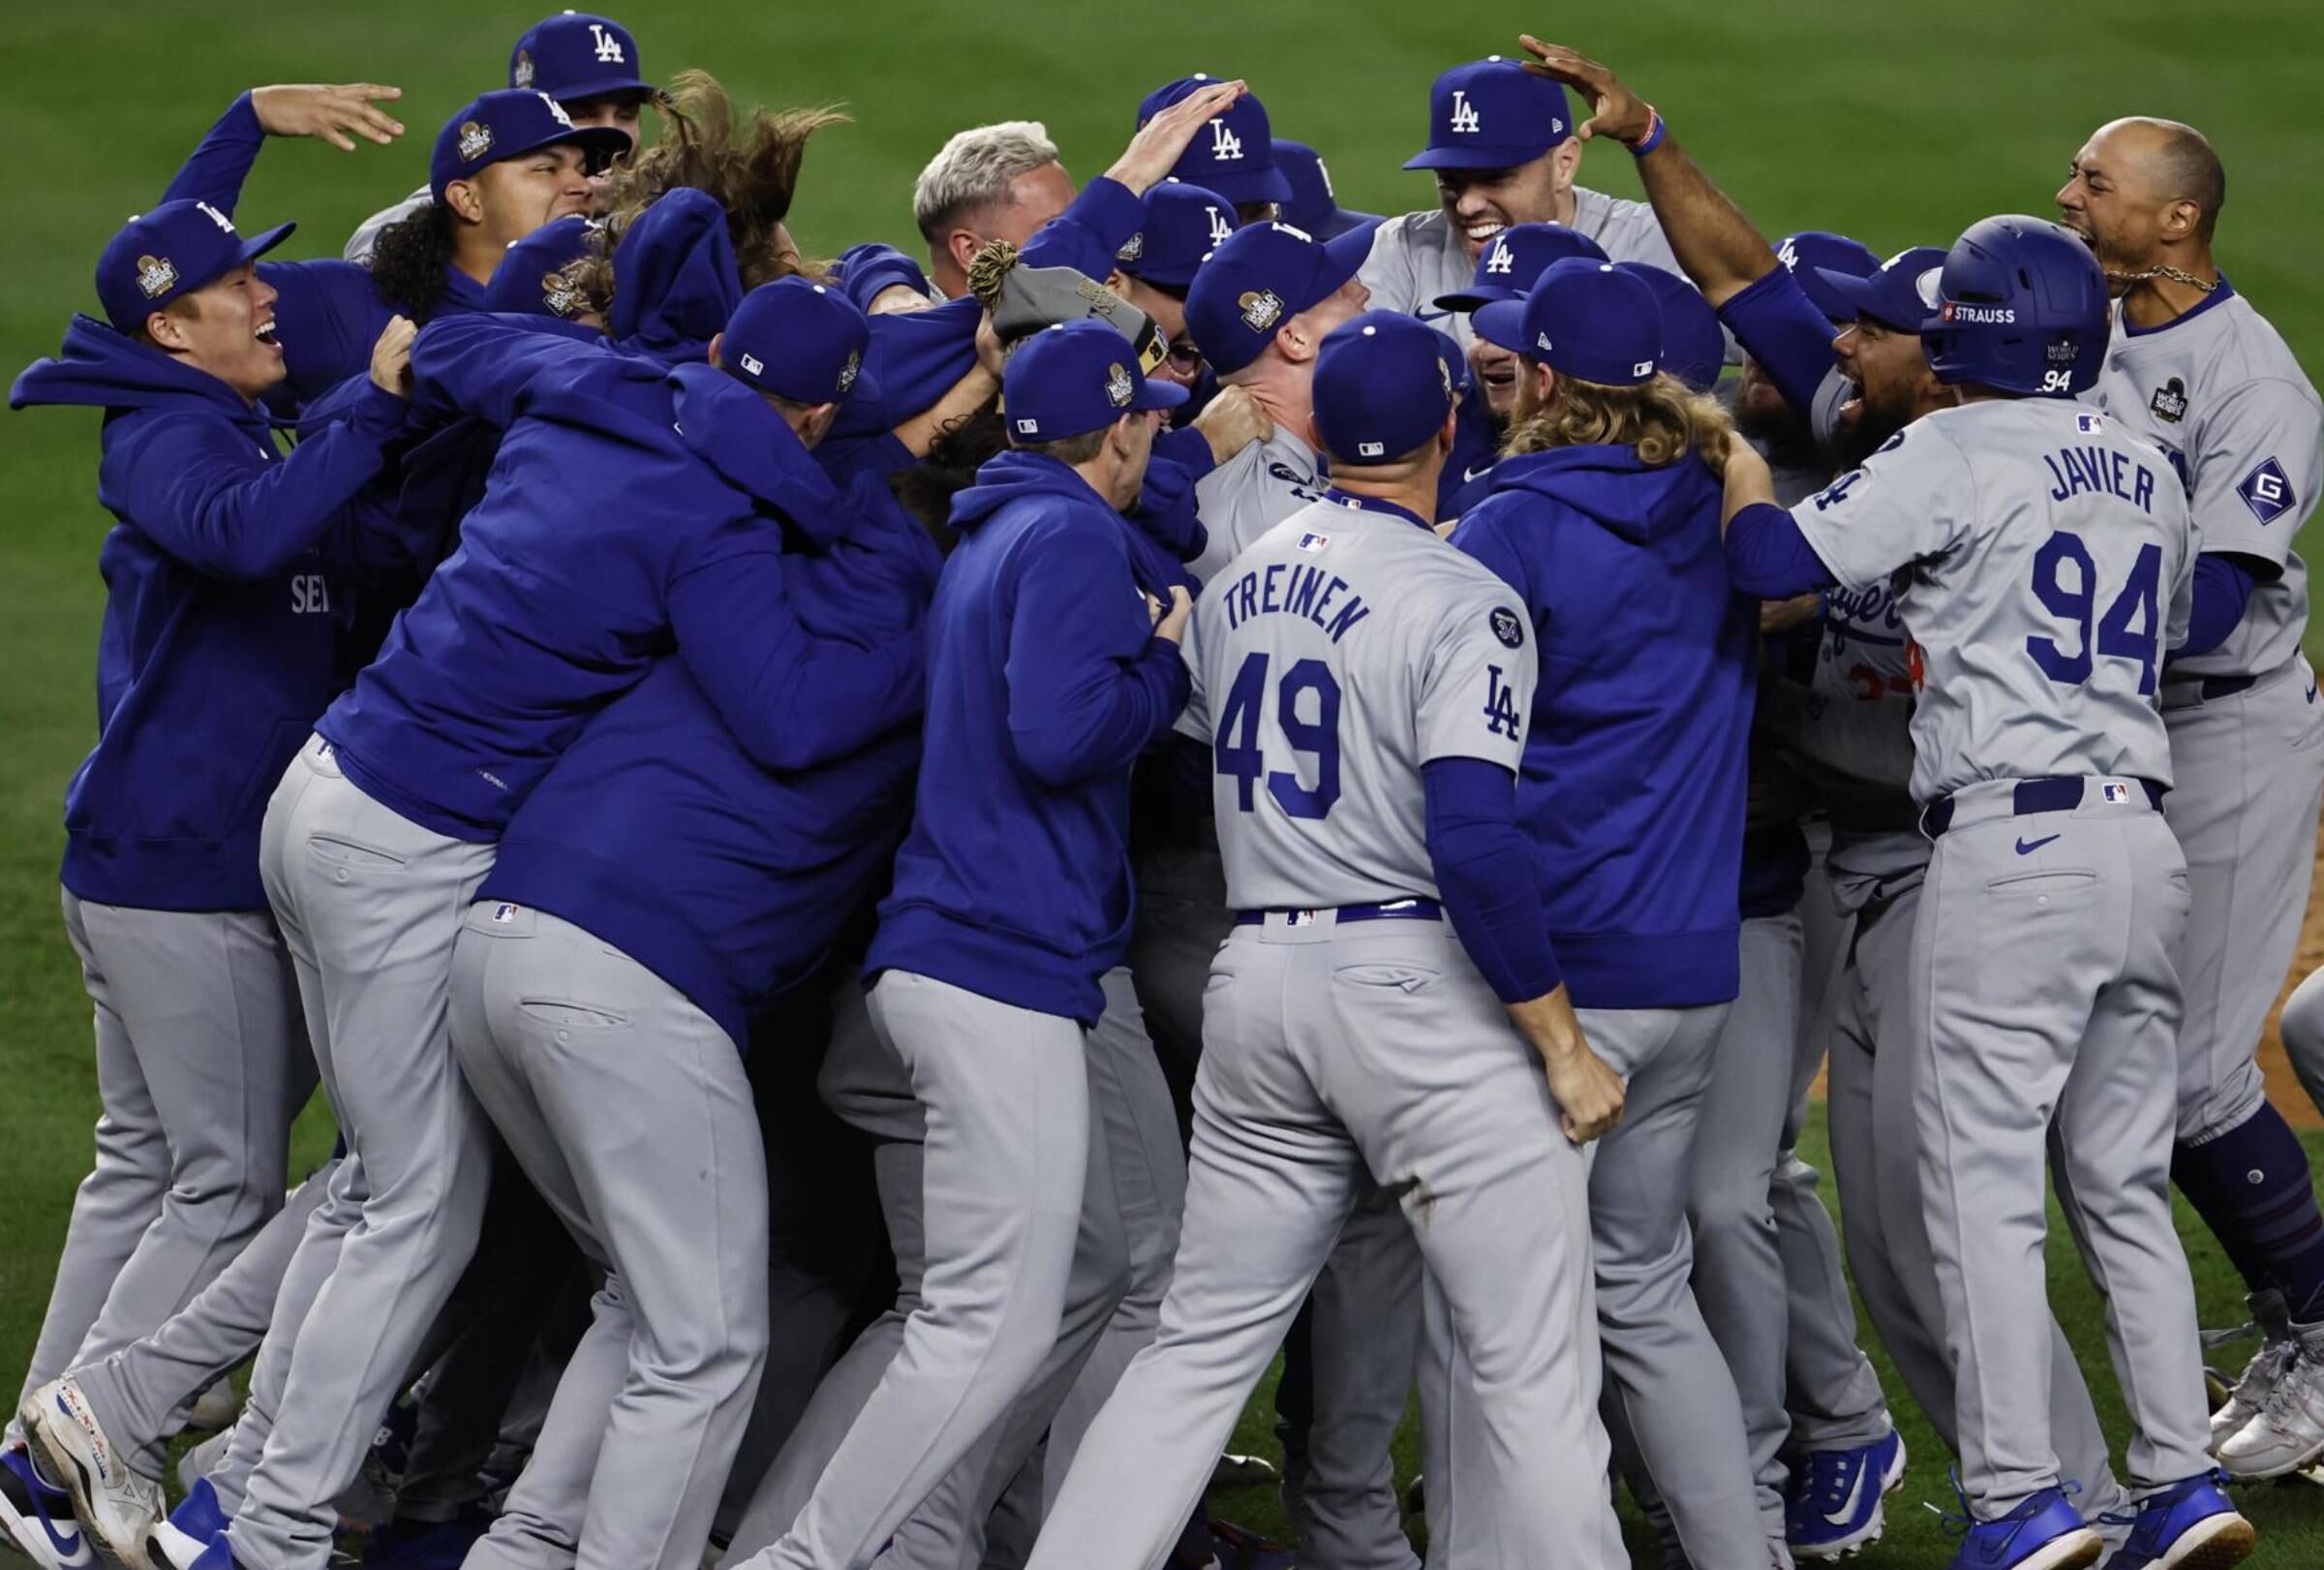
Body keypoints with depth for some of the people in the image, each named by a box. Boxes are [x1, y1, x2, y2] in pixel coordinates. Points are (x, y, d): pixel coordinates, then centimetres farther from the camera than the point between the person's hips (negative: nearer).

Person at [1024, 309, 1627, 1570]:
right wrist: (1562, 1042, -14)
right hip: (1421, 981, -7)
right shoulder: (1460, 604, -12)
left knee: (1201, 1347, 12)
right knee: (1536, 1369, -1)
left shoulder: (1236, 587, 10)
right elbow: (1473, 844, -20)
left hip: (1254, 983, 7)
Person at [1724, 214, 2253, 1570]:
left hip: (2013, 845, -7)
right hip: (2147, 838, 7)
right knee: (2124, 1187, 13)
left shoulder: (1958, 454, -6)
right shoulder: (2149, 475, 16)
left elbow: (1774, 560, -12)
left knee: (1985, 1181, -5)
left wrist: (1738, 455, 8)